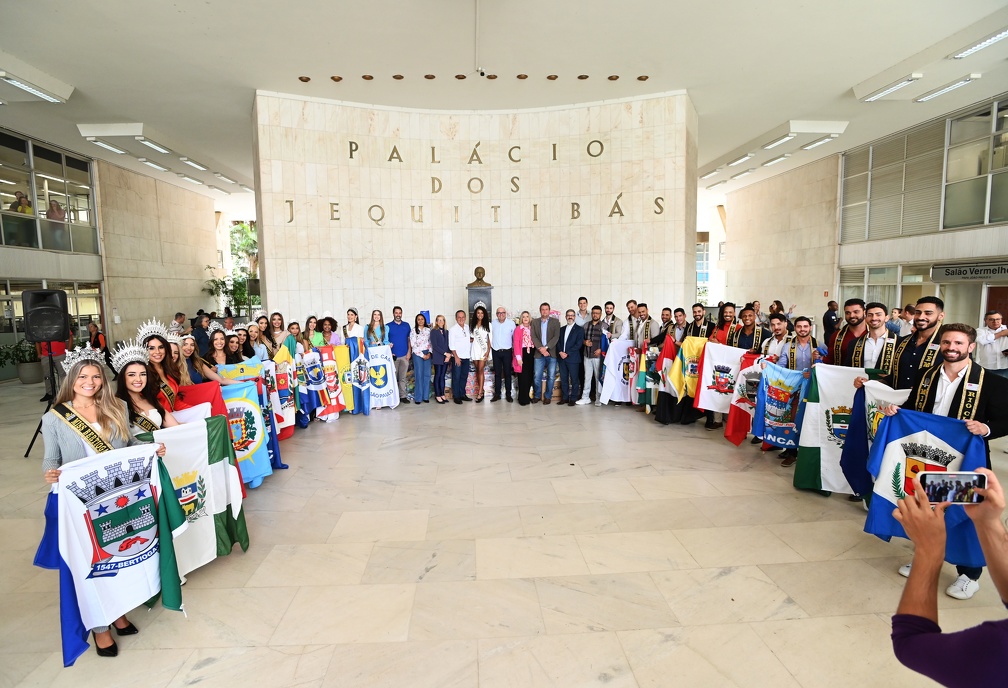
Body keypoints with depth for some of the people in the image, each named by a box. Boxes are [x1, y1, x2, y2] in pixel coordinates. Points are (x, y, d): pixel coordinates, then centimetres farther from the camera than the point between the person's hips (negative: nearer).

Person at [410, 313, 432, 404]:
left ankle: (426, 396, 9)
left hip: (427, 354, 3)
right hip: (417, 354, -3)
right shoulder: (413, 330, -1)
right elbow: (413, 345, -5)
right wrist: (422, 355, -7)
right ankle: (418, 397, 2)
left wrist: (429, 353, -3)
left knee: (427, 375, 2)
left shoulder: (428, 330, 10)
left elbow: (430, 342, 10)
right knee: (419, 375, -4)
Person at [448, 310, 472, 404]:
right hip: (457, 357, -6)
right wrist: (456, 357, -13)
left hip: (466, 357, 6)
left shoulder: (467, 327, 9)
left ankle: (462, 394, 21)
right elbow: (451, 345, -9)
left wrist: (471, 339, 1)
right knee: (456, 377, -1)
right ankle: (456, 396, 6)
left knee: (464, 377, 11)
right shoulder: (453, 329, -7)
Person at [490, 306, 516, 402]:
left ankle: (508, 394, 11)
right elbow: (490, 336, 12)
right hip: (496, 352, 2)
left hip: (507, 351, -2)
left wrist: (514, 349, 4)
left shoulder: (511, 323, -4)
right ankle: (497, 394, 13)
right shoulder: (493, 323, 2)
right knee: (497, 374, 8)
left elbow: (514, 337, 2)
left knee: (507, 373, 3)